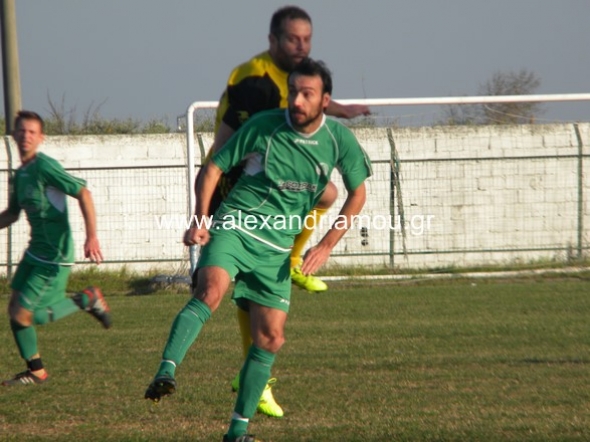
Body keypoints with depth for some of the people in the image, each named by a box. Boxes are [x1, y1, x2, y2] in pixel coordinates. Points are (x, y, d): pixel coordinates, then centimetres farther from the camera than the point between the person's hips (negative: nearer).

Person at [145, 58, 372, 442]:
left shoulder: (339, 140, 0)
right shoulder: (263, 126, -6)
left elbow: (357, 194, 12)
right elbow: (214, 168, 2)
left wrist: (326, 246, 3)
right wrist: (201, 220, -10)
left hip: (278, 249, 3)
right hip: (236, 227, -3)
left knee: (271, 338, 1)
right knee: (210, 292, -32)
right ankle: (166, 373, -45)